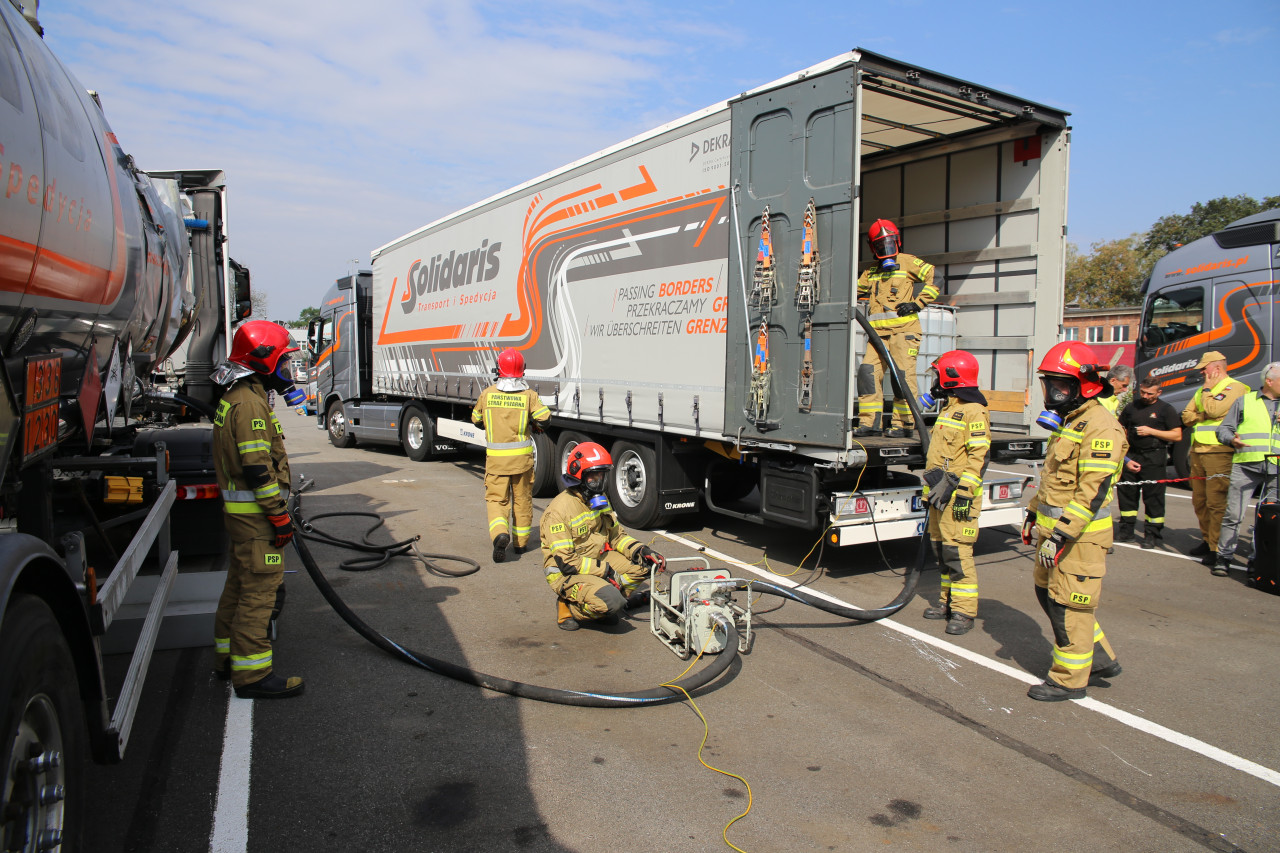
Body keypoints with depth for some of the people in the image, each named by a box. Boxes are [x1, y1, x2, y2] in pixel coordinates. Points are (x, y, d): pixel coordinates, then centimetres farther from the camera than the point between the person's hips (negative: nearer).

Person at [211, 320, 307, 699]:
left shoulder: (235, 397, 16)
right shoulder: (249, 402, -18)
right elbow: (258, 468, -24)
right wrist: (279, 516, -20)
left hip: (240, 510, 11)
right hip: (255, 512, -11)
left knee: (241, 583, 19)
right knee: (260, 587, -7)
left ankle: (229, 655, 32)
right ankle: (252, 674, -2)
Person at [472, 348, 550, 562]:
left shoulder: (487, 394, -3)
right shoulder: (528, 395, -8)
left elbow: (476, 420, 9)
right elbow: (544, 417, -14)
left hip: (495, 457, 0)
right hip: (522, 457, 0)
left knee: (496, 498, 5)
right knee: (522, 499, 14)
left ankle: (500, 534, -20)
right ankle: (521, 542, 24)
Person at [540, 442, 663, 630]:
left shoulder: (600, 500, 6)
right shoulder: (559, 510, -22)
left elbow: (616, 535, 13)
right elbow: (565, 561, -23)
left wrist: (639, 550, -6)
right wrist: (605, 571, -21)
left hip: (599, 561, 8)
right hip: (566, 574, -8)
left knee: (645, 563, -4)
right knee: (613, 603, -30)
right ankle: (569, 607, -3)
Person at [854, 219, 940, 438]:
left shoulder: (908, 262, 6)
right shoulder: (871, 272, 24)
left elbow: (936, 279, 0)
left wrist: (917, 303, -8)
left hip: (903, 329, -5)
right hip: (878, 331, 5)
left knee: (903, 375, -8)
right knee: (868, 372, -6)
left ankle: (903, 424, -2)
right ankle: (869, 422, -2)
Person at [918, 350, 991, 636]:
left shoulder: (973, 412, -12)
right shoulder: (949, 409, 18)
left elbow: (979, 457, -18)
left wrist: (964, 493, -23)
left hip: (958, 495, -10)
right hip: (940, 493, 10)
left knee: (957, 551, -9)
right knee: (942, 548, 14)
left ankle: (964, 611, -2)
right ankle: (949, 601, 24)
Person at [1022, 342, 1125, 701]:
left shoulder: (1100, 426, -19)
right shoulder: (1068, 421, 14)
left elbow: (1094, 491, -24)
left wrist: (1061, 535, -26)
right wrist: (1033, 513, 21)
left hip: (1081, 532, -10)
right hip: (1056, 526, 10)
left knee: (1068, 605, 0)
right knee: (1046, 590, 17)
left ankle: (1069, 680, 15)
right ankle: (1101, 658, 31)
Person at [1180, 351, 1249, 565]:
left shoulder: (1235, 388, -4)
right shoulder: (1203, 391, 21)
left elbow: (1214, 410, -18)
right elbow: (1187, 417, 16)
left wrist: (1207, 389, -4)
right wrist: (1204, 415, -4)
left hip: (1219, 453, -9)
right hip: (1198, 451, 9)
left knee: (1216, 502, -10)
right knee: (1199, 500, 13)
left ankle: (1216, 548, -6)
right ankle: (1207, 540, 25)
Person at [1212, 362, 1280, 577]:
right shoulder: (1244, 402, 11)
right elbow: (1224, 428, 10)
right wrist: (1232, 439, -11)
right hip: (1246, 465, -2)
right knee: (1233, 513, -5)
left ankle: (1259, 560, 13)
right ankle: (1224, 557, 2)